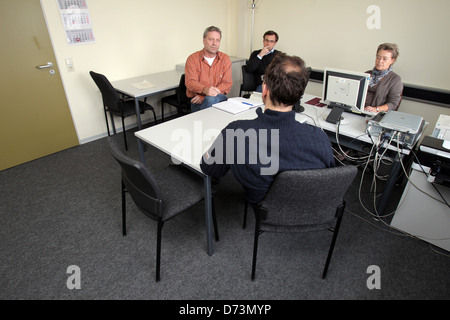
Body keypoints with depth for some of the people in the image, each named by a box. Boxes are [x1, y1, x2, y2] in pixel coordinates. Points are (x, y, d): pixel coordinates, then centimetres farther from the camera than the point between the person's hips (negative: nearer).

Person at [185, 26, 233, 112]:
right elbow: (190, 82, -10)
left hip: (219, 98, 2)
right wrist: (205, 90, -35)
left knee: (210, 99, -32)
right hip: (197, 101, -1)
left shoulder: (225, 59, 7)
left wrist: (203, 96, -15)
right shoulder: (192, 59, 2)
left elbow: (227, 83, -2)